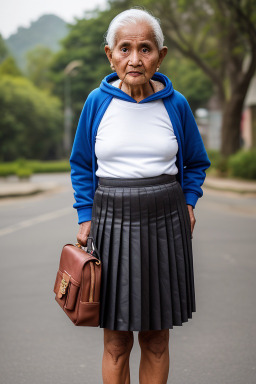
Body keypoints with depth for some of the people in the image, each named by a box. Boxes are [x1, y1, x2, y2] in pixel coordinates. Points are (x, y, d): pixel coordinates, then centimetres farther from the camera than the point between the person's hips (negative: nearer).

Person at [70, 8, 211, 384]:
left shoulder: (175, 104, -1)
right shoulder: (97, 102, -1)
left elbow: (196, 162, 14)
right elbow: (82, 165, 10)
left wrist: (188, 203, 0)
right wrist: (86, 217, 1)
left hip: (164, 227, 0)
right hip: (112, 226, 0)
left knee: (156, 339, 9)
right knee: (116, 342, 5)